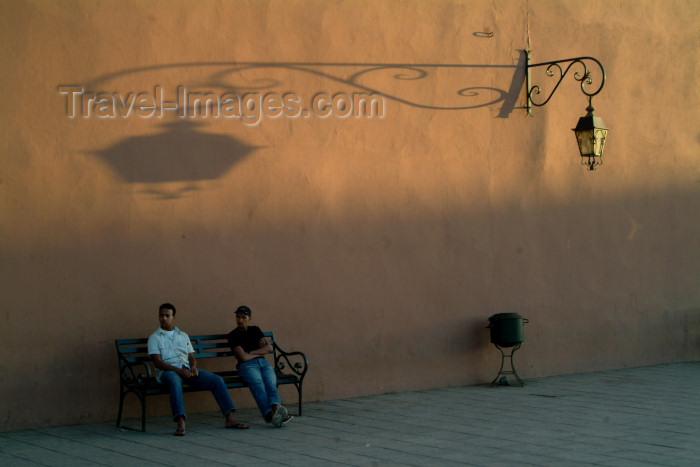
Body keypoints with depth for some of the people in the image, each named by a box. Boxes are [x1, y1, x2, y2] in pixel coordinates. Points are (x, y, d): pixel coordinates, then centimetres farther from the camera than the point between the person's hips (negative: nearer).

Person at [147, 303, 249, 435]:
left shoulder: (183, 336, 25)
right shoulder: (154, 338, 10)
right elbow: (158, 362, -3)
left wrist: (194, 367, -6)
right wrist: (178, 370, -18)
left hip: (187, 369, 5)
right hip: (168, 370, -5)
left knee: (217, 380, -17)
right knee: (175, 382, -42)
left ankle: (230, 419, -20)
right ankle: (181, 424, -53)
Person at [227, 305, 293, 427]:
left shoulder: (255, 330, 24)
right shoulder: (233, 336, 8)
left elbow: (269, 348, 12)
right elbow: (244, 357, -4)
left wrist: (251, 353, 1)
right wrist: (261, 352, 7)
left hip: (263, 362, 4)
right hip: (247, 365, -4)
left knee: (271, 383, -30)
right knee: (257, 383, -37)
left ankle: (275, 408, -60)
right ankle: (269, 413, -61)